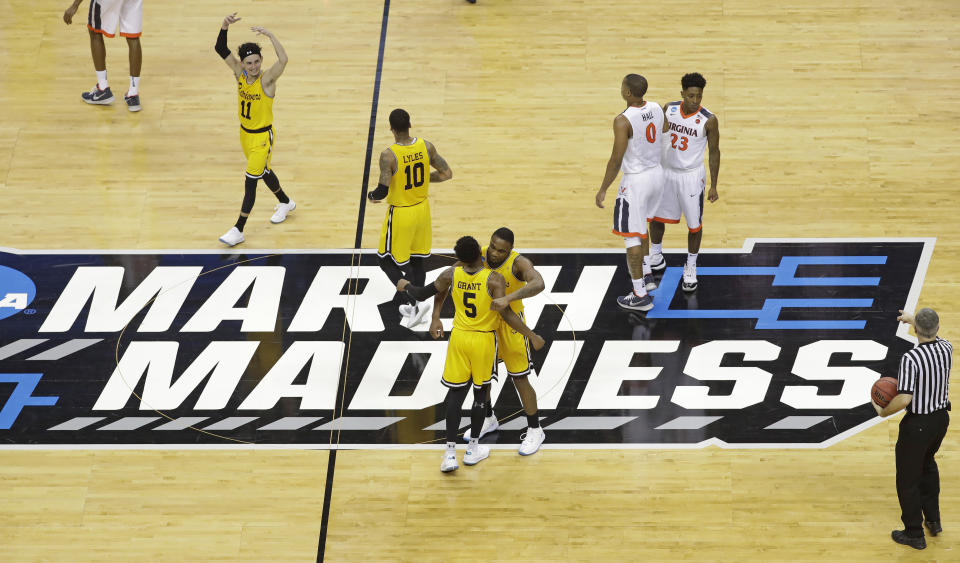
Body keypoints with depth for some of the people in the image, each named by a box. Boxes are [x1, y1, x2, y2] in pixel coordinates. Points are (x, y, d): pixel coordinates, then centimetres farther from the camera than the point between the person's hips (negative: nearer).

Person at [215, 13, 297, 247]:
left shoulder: (266, 79, -24)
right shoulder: (240, 73, -9)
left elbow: (283, 60, -43)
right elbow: (221, 49, -12)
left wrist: (270, 35, -50)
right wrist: (225, 26, -28)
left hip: (262, 137, -7)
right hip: (245, 133, 7)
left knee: (251, 180, -7)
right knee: (263, 172, 25)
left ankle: (238, 230, -2)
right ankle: (286, 203, 50)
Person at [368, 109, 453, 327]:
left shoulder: (388, 156, -25)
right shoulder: (426, 147, -10)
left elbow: (382, 192, -25)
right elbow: (446, 173, -1)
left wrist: (371, 195, -2)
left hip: (400, 214, -6)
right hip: (422, 209, 6)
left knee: (387, 263, 10)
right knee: (416, 260, 21)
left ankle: (415, 303, -2)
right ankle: (413, 307, 32)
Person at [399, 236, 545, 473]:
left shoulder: (451, 274, -10)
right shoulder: (494, 279, -20)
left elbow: (423, 294, 3)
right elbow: (506, 314, -23)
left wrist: (406, 286, 23)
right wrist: (531, 336, -15)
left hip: (459, 338, 2)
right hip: (484, 340, -2)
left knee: (455, 392, 9)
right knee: (481, 392, 15)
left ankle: (450, 453, 4)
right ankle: (473, 449, 23)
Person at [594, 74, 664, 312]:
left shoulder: (623, 121, -24)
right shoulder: (657, 109, -2)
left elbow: (616, 160, -21)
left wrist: (603, 189, -10)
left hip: (636, 180, -8)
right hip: (657, 173, 8)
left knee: (632, 237, 3)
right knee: (640, 225, 30)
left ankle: (640, 296, 7)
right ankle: (646, 275, 35)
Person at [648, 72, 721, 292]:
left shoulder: (708, 120, -18)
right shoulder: (668, 109, -8)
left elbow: (714, 152, -8)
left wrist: (714, 186, -8)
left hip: (691, 176, -4)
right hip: (665, 172, 4)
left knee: (694, 223, 5)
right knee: (655, 216, 16)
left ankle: (691, 267, 24)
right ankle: (656, 257, 39)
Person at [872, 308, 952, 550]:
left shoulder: (911, 359, -28)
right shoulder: (947, 348, -7)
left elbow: (904, 399, -30)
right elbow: (934, 337, 19)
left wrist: (883, 412, -11)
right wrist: (912, 319, 32)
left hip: (918, 424, -7)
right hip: (942, 417, 7)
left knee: (908, 479, 11)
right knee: (928, 465, 32)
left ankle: (914, 534, 20)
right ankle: (933, 519, 40)